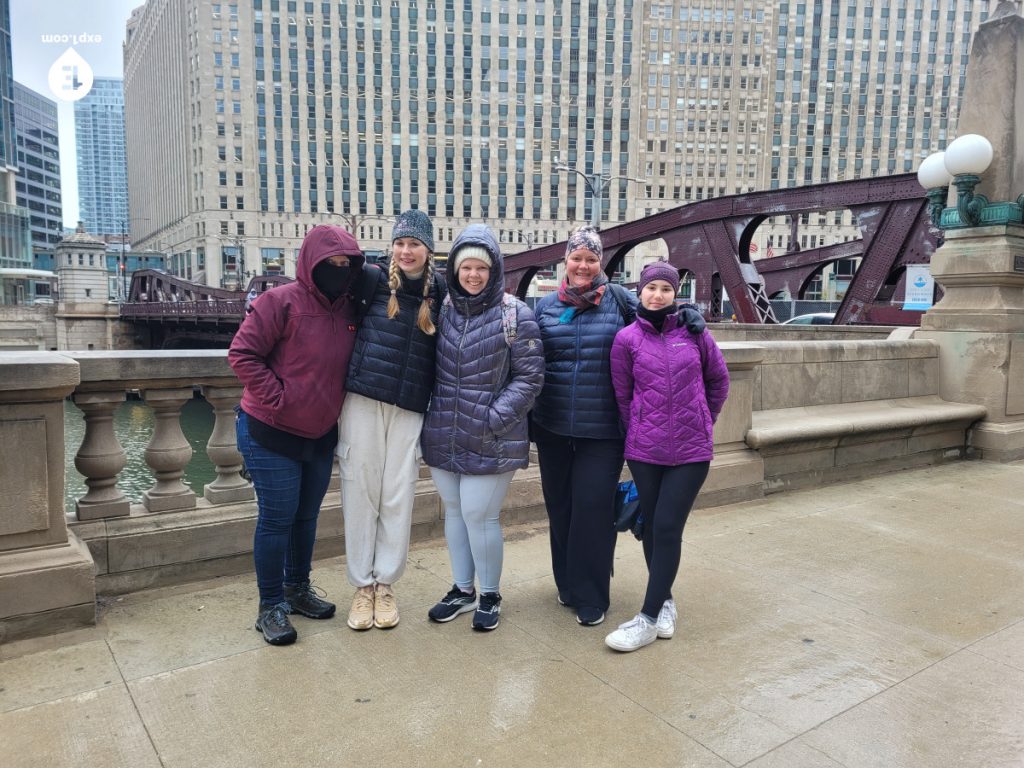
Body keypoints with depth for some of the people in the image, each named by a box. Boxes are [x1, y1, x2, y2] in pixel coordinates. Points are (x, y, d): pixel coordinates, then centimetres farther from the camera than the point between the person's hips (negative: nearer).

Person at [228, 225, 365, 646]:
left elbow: (351, 364, 16)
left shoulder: (350, 310, 2)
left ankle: (298, 589, 36)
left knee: (307, 516, 18)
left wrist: (339, 405, 4)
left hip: (321, 436, 7)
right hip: (271, 435, -6)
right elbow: (242, 353, -17)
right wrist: (278, 398, -20)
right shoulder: (281, 302, -17)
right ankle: (271, 606, 17)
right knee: (277, 519, 1)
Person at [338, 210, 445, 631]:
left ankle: (384, 583, 20)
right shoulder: (375, 280, 1)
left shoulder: (440, 291, 5)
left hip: (410, 407, 1)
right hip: (363, 400, -1)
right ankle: (362, 584, 19)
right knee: (360, 490, 4)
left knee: (398, 496, 4)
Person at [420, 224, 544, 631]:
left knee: (479, 515, -1)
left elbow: (530, 376, -8)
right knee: (453, 510, 14)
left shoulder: (515, 315, -7)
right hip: (443, 436, 5)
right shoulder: (443, 309, 6)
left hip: (491, 441, -5)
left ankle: (490, 595, 23)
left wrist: (495, 418, -15)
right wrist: (433, 415, 6)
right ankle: (462, 590, 33)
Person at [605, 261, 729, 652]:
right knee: (651, 527, 10)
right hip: (644, 451, 1)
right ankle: (665, 601, 30)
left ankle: (648, 619, 6)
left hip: (691, 450, -1)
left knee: (667, 528, -3)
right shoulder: (627, 339, -2)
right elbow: (622, 396, 5)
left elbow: (719, 380, 12)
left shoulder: (694, 331, 0)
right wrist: (640, 433, 9)